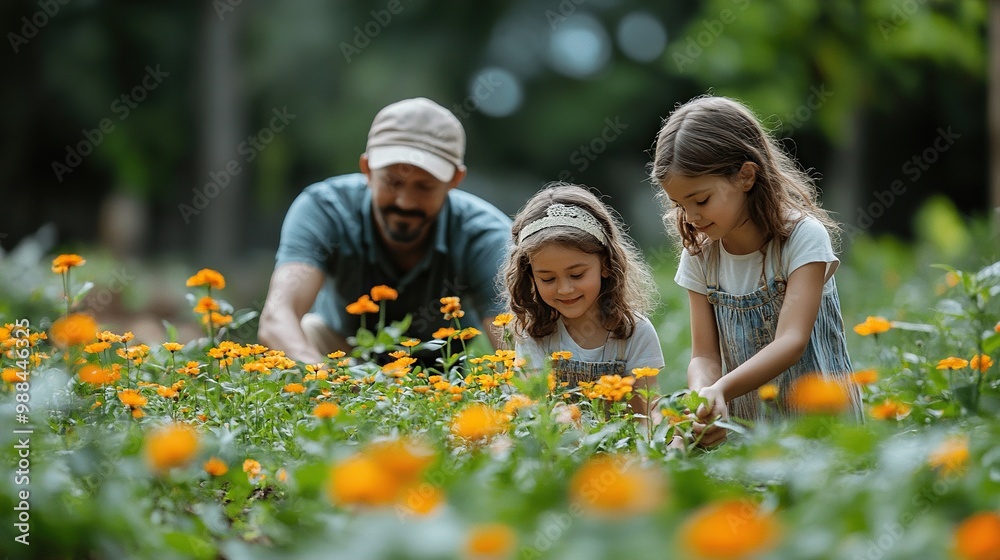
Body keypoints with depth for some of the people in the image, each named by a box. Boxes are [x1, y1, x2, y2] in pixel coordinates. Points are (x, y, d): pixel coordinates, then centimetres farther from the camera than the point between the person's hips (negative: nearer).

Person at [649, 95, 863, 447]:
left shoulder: (803, 236, -9)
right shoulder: (699, 256, 6)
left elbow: (791, 342, -18)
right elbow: (705, 355, 3)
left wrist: (722, 389, -34)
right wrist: (703, 396, -22)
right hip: (745, 431, 5)